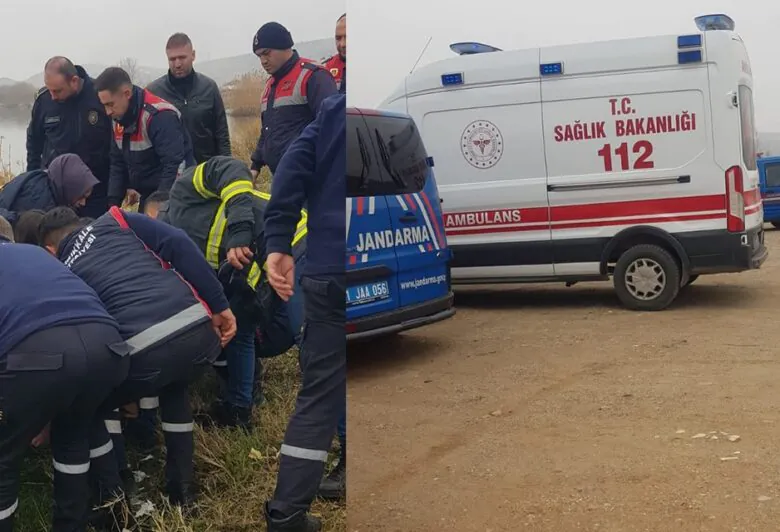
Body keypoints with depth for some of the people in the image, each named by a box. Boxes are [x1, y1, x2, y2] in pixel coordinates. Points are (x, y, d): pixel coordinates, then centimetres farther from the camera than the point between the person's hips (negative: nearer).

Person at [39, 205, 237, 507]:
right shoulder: (115, 221, 23)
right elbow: (179, 245, 7)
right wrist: (218, 305, 9)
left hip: (143, 352, -3)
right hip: (199, 329, 3)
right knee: (174, 388, 38)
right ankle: (182, 487, 36)